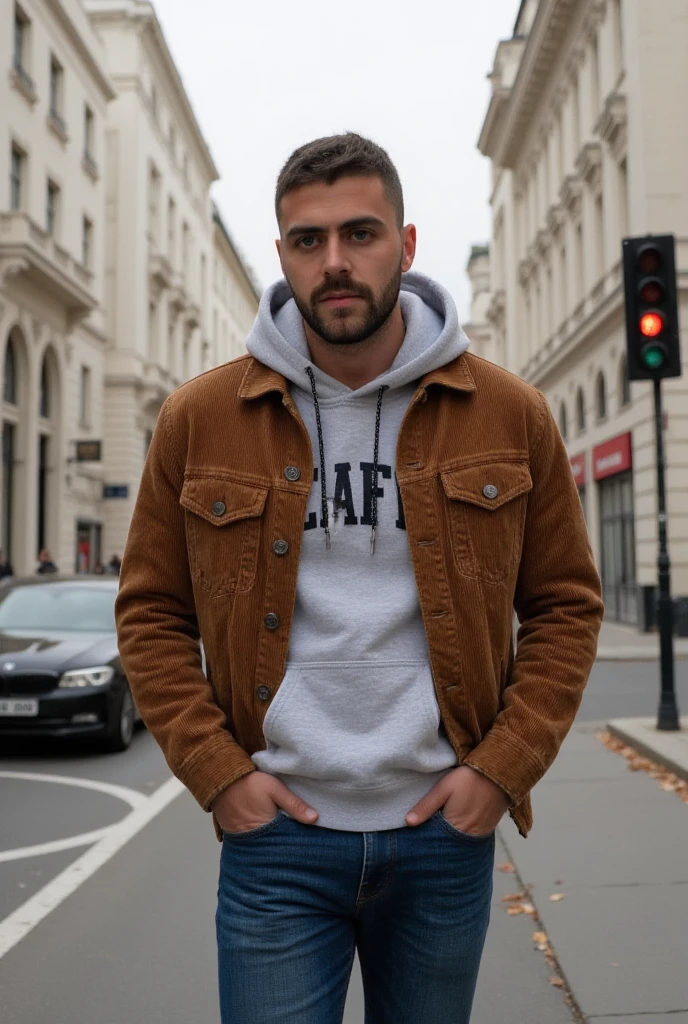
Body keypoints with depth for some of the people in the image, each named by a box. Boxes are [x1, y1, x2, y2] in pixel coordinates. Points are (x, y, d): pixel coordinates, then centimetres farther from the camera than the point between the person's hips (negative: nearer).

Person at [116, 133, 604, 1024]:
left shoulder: (510, 415, -1)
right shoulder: (199, 419, -2)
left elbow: (566, 605, 4)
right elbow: (151, 612, 4)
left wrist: (503, 767, -5)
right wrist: (216, 770, -5)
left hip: (446, 829, 2)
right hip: (274, 830, -1)